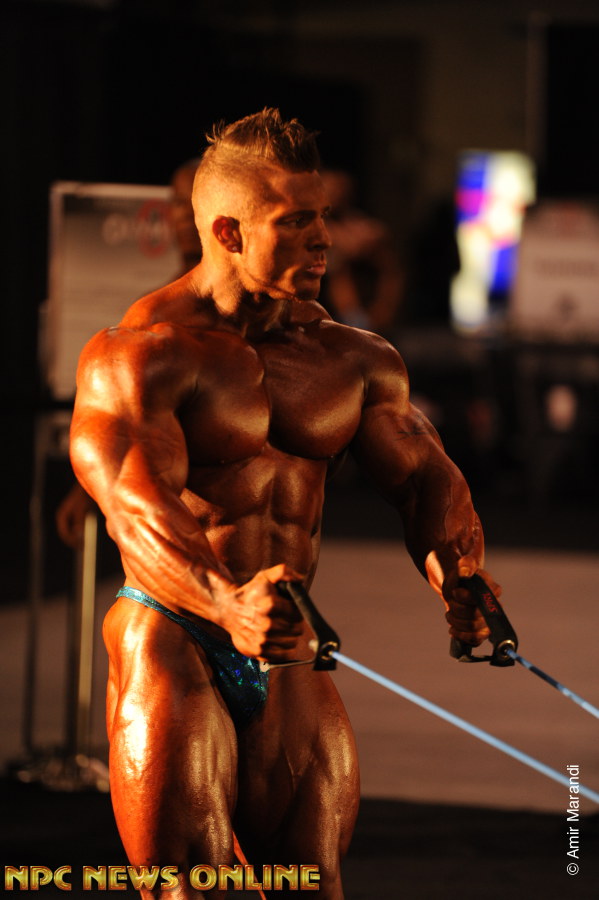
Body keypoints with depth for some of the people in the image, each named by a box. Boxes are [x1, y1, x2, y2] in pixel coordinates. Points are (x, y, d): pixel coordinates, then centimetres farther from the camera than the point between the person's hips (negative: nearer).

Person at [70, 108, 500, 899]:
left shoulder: (352, 359, 10)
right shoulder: (144, 354, -11)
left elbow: (422, 475, 5)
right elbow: (139, 505, -24)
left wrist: (456, 576, -18)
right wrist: (229, 606, -43)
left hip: (287, 657, 6)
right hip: (172, 647, -6)